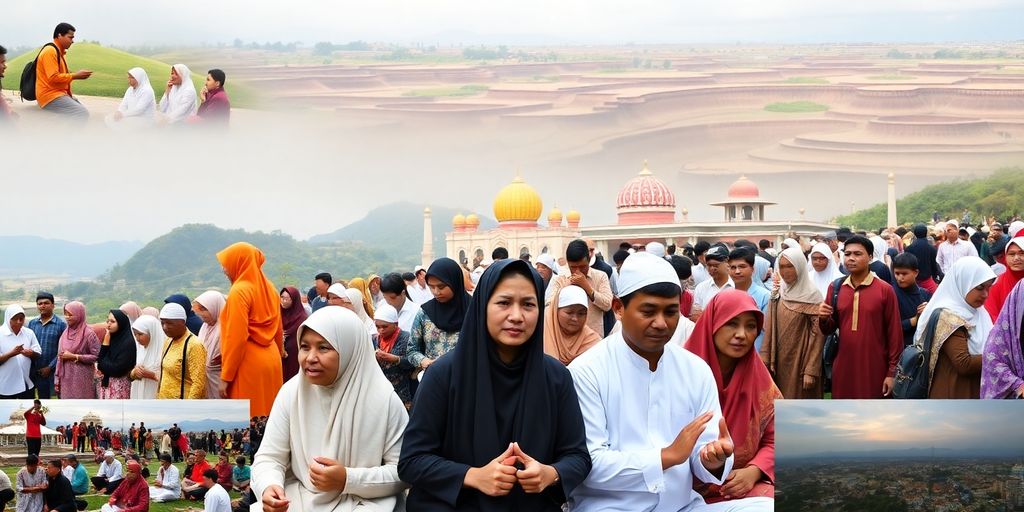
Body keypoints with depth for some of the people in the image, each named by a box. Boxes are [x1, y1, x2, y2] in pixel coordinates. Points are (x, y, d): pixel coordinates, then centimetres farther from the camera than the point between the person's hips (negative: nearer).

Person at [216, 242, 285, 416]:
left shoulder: (239, 291, -12)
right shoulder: (269, 288, 11)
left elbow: (236, 338, -17)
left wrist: (225, 376, -14)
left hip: (248, 365, -8)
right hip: (271, 361, 8)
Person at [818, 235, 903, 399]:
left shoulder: (885, 290, -5)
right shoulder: (835, 288, 6)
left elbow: (894, 332, -4)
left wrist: (892, 371, -5)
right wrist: (824, 319, -11)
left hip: (875, 369, -3)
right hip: (843, 368, 4)